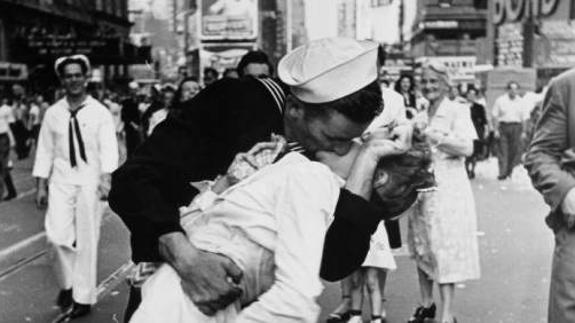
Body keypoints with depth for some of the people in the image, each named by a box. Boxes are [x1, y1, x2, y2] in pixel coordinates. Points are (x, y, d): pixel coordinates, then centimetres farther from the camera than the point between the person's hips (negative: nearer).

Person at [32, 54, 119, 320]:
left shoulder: (100, 112, -2)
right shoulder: (53, 113, 5)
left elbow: (108, 148, -10)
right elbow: (45, 150, 8)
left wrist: (106, 178, -24)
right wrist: (41, 185, 5)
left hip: (89, 180, -2)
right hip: (61, 180, 2)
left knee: (87, 240, 3)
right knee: (57, 235, -10)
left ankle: (83, 297, 17)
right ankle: (67, 283, 18)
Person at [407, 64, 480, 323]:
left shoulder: (457, 110, -5)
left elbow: (467, 148, -16)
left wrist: (433, 137, -20)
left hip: (447, 188, -6)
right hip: (420, 187, 6)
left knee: (445, 249, -7)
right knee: (421, 247, 11)